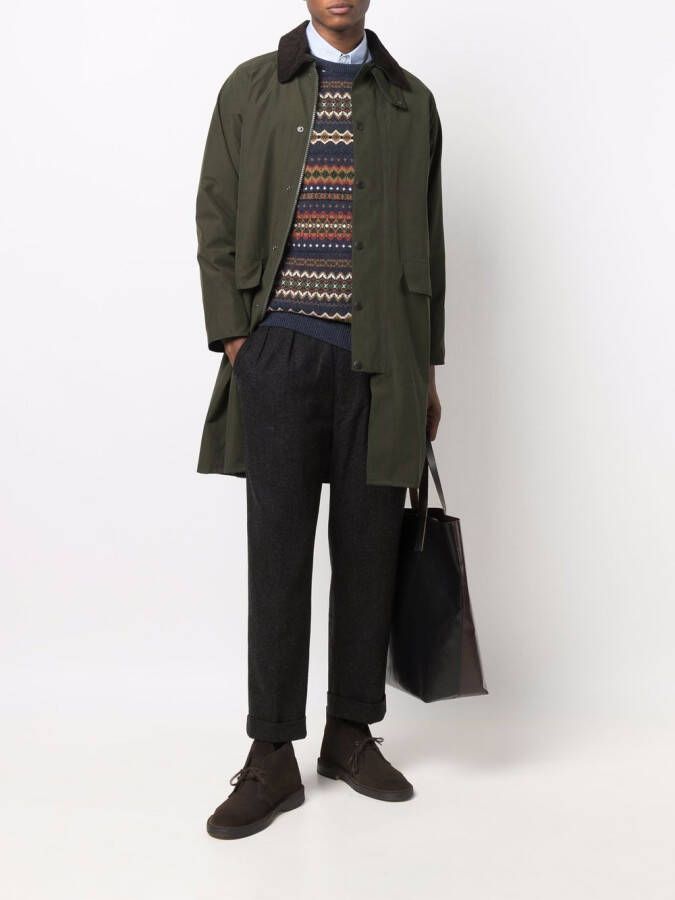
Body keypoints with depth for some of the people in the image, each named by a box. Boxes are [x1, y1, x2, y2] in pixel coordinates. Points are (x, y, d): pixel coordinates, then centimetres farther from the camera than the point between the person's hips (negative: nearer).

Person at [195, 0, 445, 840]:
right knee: (278, 551, 0)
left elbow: (427, 243, 12)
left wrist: (428, 367, 10)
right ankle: (272, 757, 9)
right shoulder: (251, 87, 8)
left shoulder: (412, 102, 12)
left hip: (381, 358, 2)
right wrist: (233, 337, -4)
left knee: (368, 550, 6)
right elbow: (216, 220, 5)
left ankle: (351, 732, 21)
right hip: (283, 350, -1)